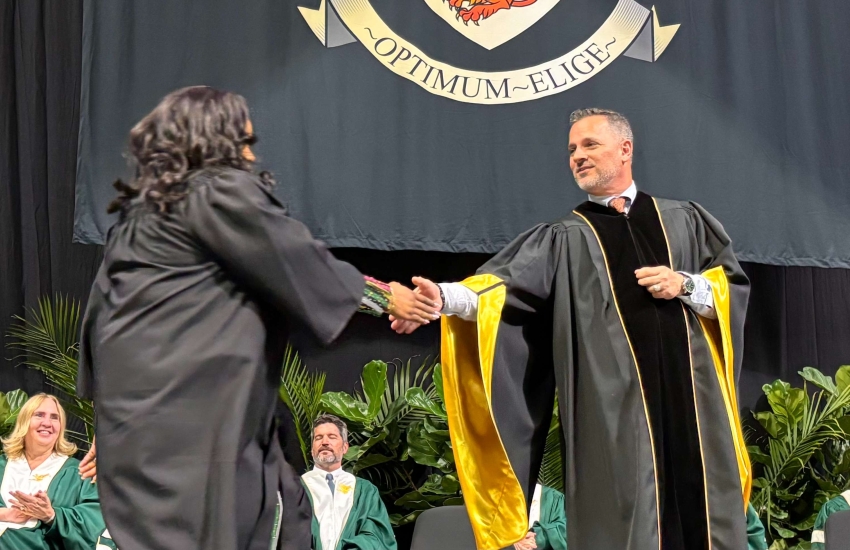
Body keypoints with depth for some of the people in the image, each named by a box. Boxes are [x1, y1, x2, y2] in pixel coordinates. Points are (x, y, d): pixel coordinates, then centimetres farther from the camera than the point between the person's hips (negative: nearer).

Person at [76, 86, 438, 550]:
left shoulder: (142, 209, 20)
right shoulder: (223, 192, -6)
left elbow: (100, 309, 22)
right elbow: (302, 265, -3)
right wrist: (385, 297, 10)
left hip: (146, 402, 9)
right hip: (185, 406, -9)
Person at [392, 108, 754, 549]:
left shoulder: (684, 221, 16)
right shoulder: (564, 240, 9)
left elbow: (735, 285, 14)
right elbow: (503, 287, -6)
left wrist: (685, 285, -5)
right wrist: (445, 297, -24)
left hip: (691, 397, 2)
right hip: (615, 408, -2)